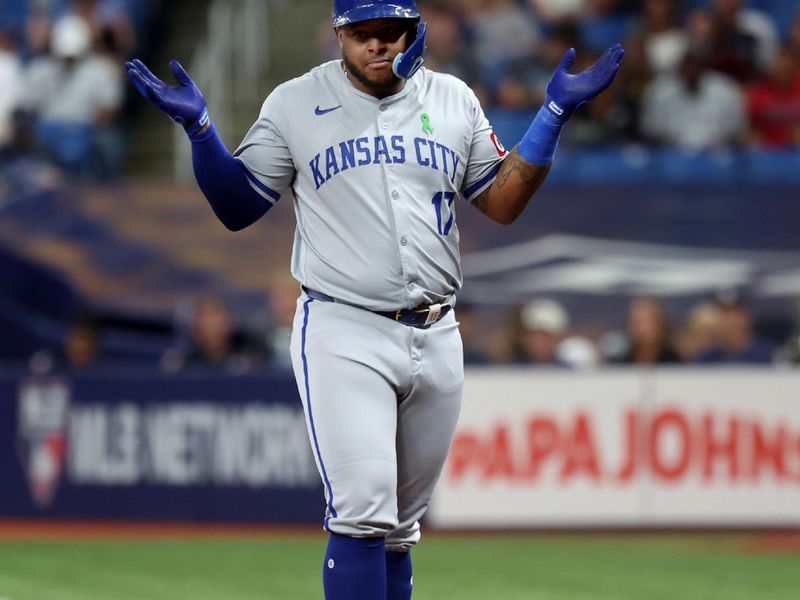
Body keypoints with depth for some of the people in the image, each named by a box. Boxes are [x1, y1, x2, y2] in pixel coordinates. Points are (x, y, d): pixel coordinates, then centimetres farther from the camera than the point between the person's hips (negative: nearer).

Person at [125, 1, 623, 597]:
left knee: (400, 531, 9)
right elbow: (237, 208, 4)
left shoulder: (454, 101, 11)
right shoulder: (295, 105, 2)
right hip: (343, 334, -4)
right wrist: (199, 127, -11)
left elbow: (502, 203, 13)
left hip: (436, 339, 4)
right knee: (362, 517, -18)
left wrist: (555, 112, 3)